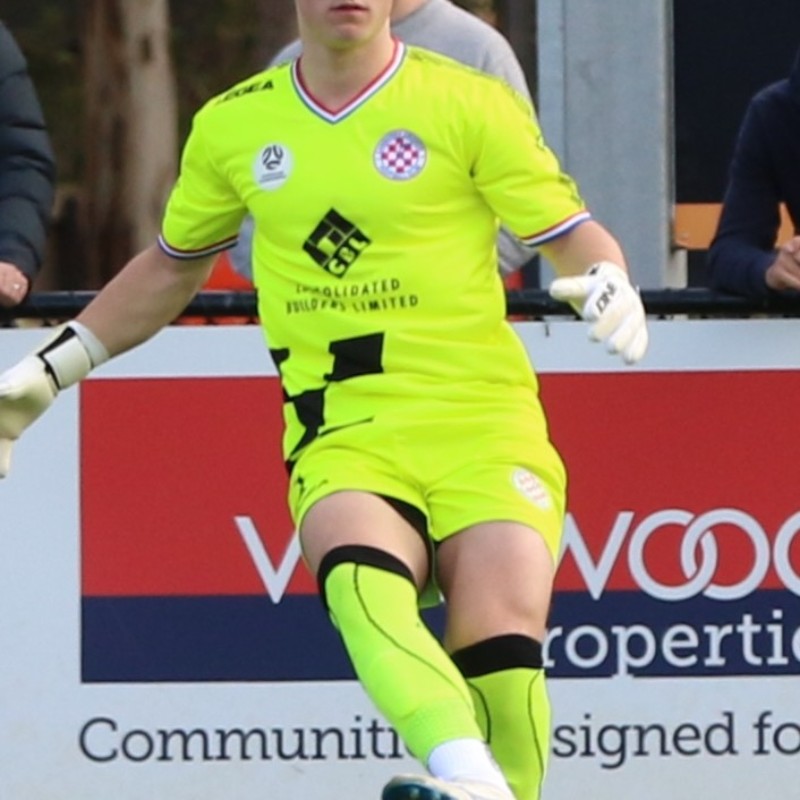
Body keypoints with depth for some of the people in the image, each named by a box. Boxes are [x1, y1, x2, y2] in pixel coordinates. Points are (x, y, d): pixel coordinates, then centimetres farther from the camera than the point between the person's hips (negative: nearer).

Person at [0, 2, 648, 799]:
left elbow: (577, 237, 4)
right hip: (338, 442, 1)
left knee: (501, 640, -25)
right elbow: (171, 266, 28)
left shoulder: (470, 103, 2)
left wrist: (609, 286, -18)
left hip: (483, 431, -1)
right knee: (358, 580, -32)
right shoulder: (231, 126, 12)